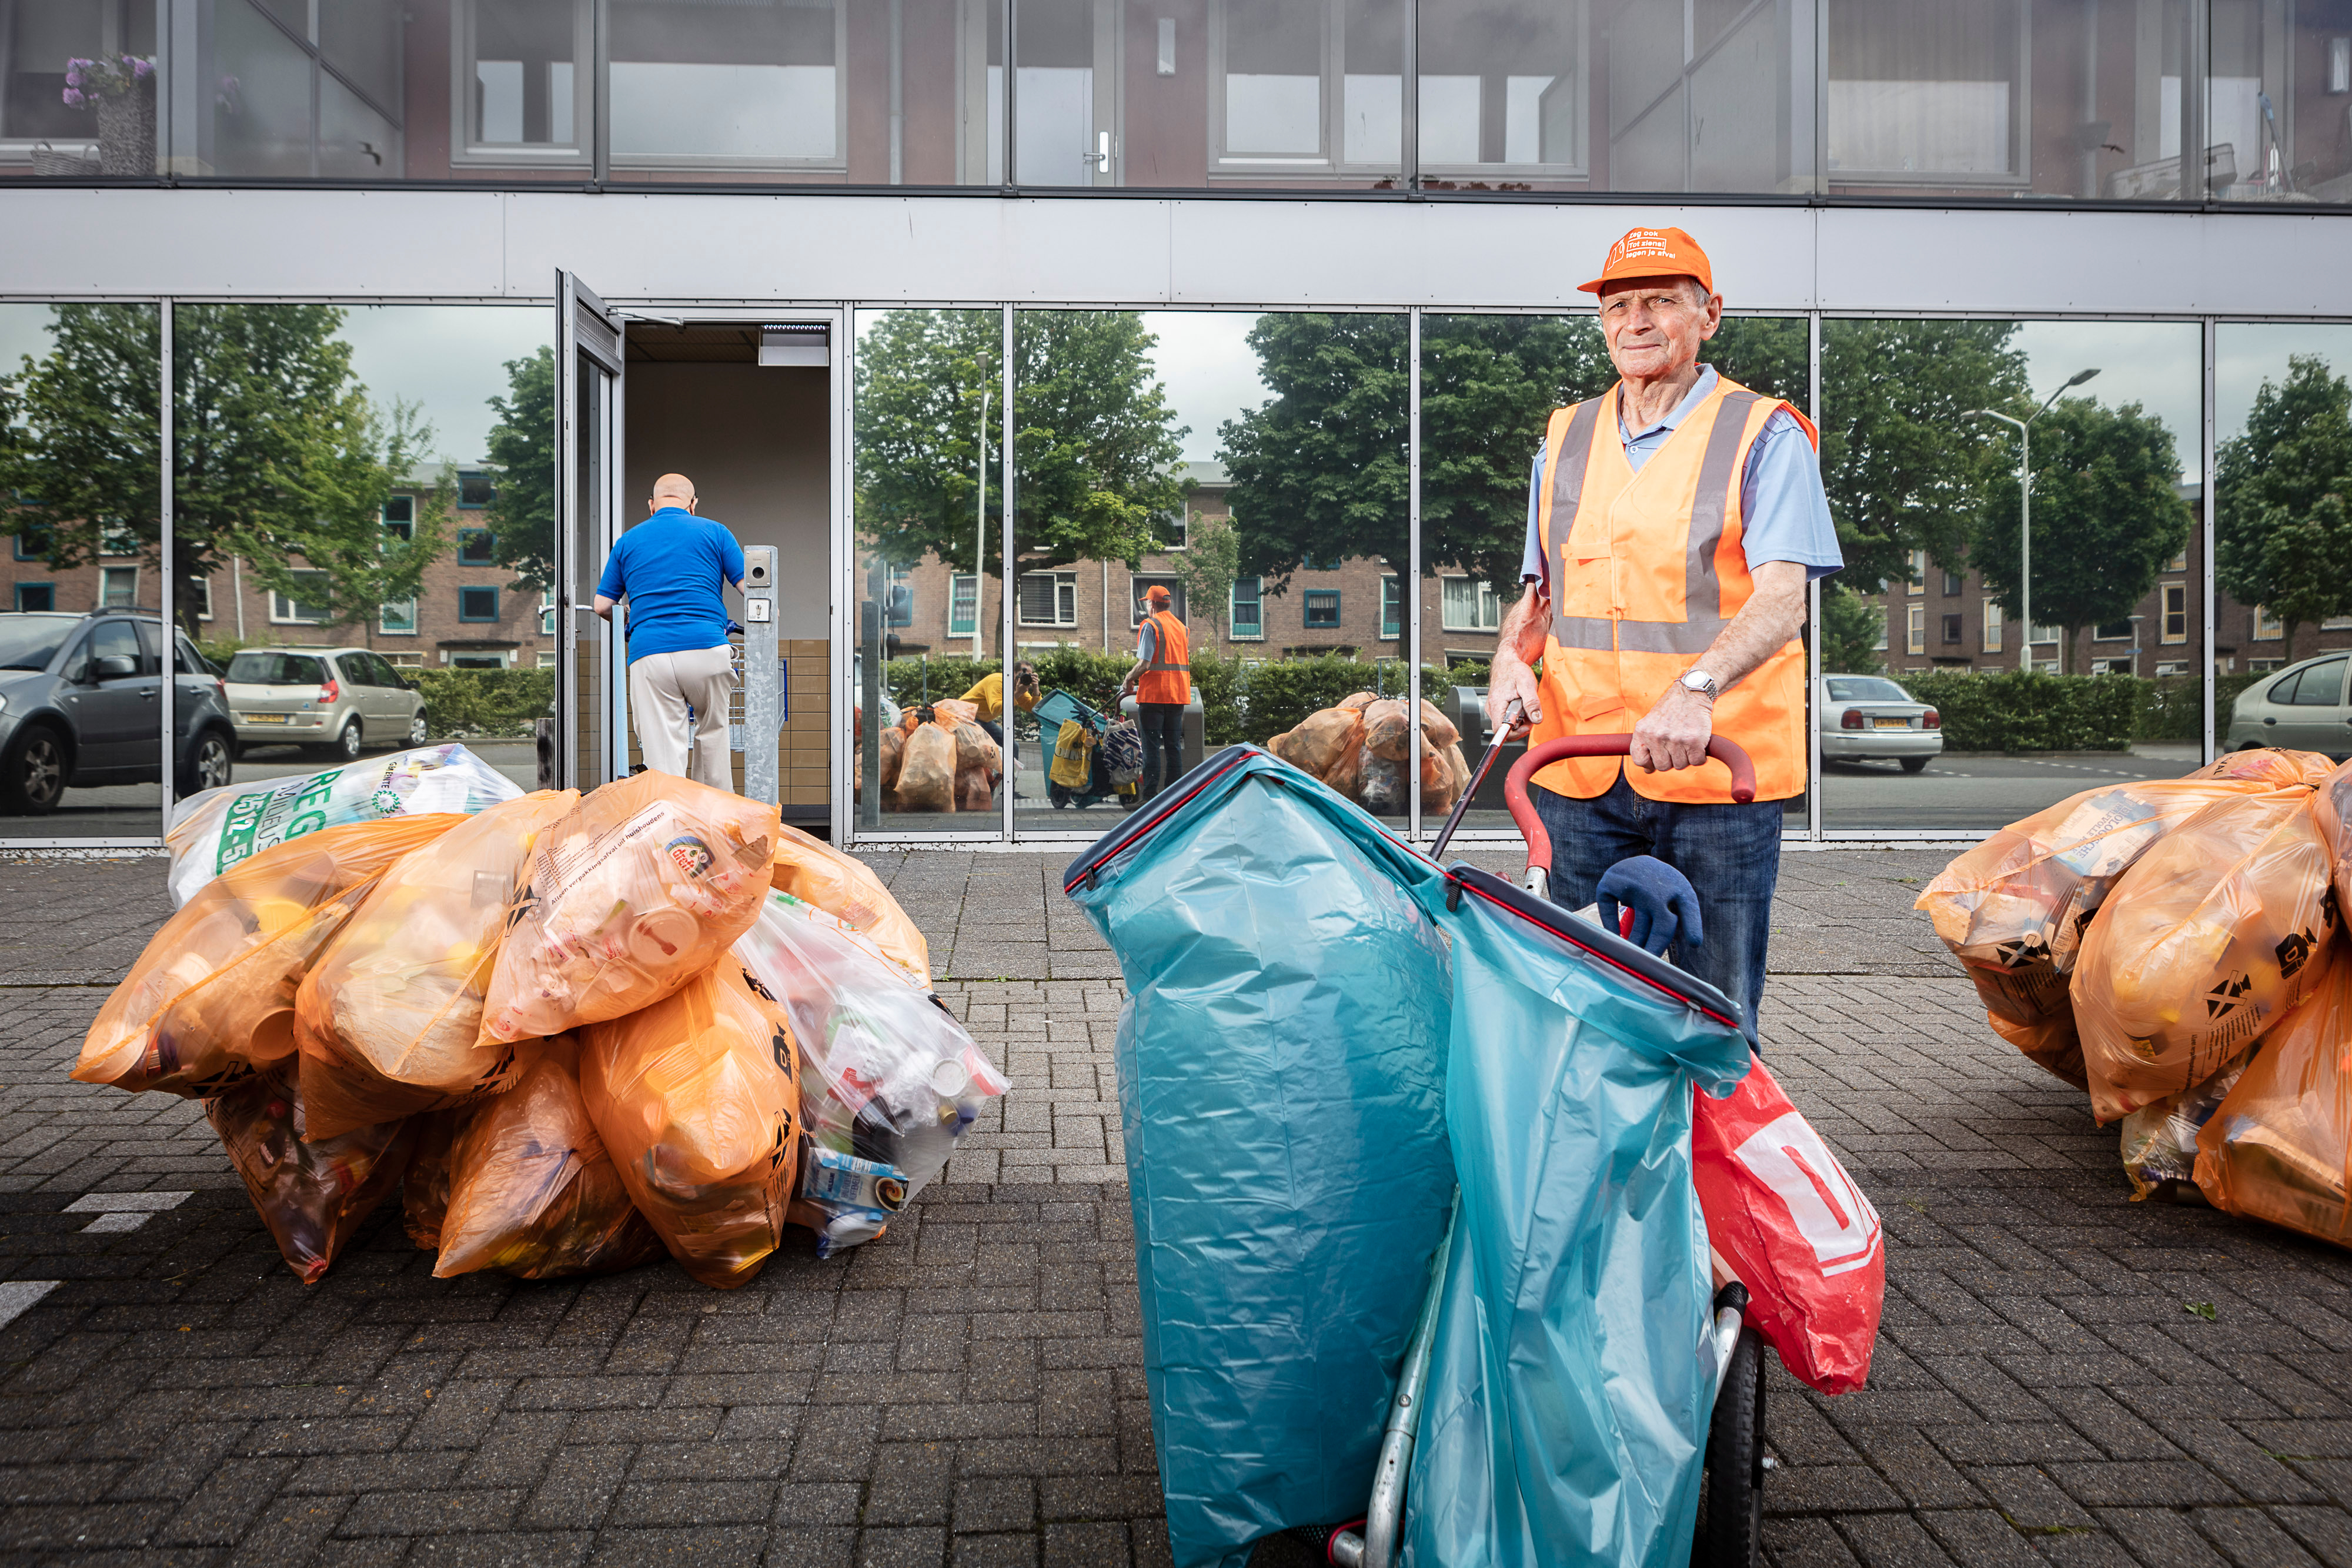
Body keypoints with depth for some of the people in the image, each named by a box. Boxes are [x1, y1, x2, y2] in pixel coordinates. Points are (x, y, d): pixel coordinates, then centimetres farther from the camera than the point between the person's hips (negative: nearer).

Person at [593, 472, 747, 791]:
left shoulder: (628, 541, 18)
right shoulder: (714, 532, 12)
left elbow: (603, 605, 18)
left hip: (648, 654, 1)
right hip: (707, 649, 0)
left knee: (663, 758, -2)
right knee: (712, 734, 21)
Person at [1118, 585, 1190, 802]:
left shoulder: (1150, 626, -8)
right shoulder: (1181, 626, 14)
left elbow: (1144, 664, -17)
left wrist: (1129, 679, 0)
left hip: (1154, 694, -6)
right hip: (1178, 694, 6)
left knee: (1152, 747, -5)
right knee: (1174, 746, 8)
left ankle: (1149, 796, -7)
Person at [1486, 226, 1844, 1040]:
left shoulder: (1763, 435, 0)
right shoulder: (1566, 439, 15)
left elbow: (1781, 600, -13)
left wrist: (1696, 688, -30)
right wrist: (1512, 656, 1)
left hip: (1716, 765, -4)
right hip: (1579, 769, 4)